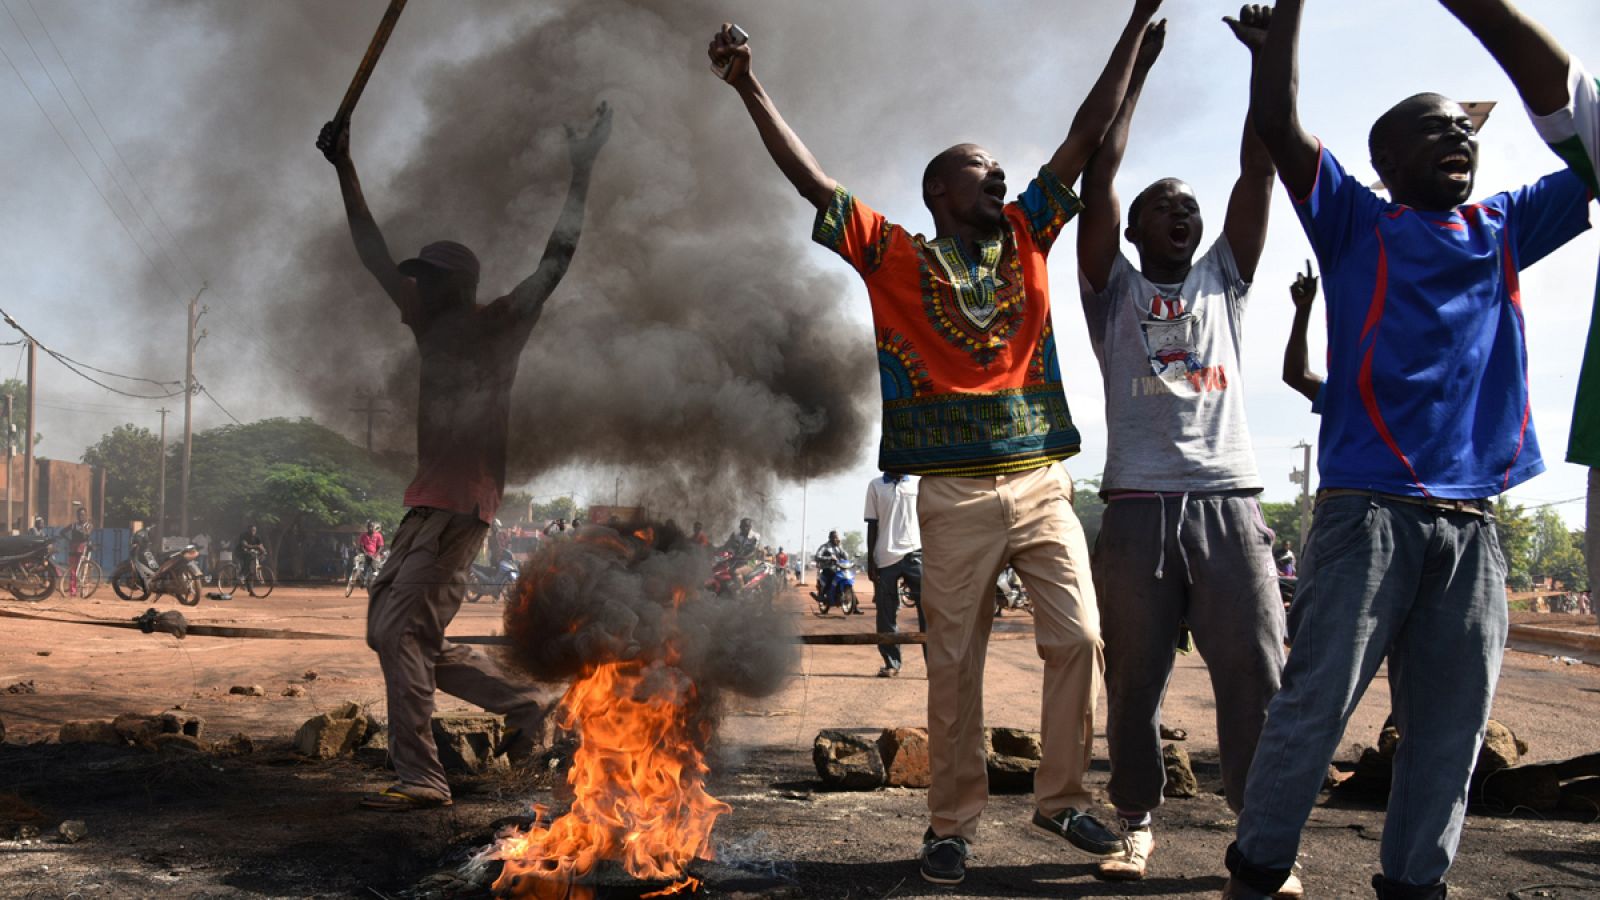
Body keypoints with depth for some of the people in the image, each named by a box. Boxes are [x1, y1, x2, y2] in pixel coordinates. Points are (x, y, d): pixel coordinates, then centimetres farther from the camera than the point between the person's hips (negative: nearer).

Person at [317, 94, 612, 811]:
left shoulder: (500, 327, -1)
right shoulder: (431, 328, 18)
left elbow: (555, 260, -7)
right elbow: (374, 256, 19)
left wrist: (581, 171, -7)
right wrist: (345, 169, 16)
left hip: (464, 504, -9)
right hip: (426, 502, 9)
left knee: (400, 630, -15)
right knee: (391, 630, 11)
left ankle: (421, 778, -12)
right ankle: (521, 695, 18)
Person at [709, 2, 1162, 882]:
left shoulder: (1025, 239, 14)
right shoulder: (896, 258, 5)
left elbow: (1086, 135, 14)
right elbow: (811, 179, 1)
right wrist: (750, 89, -5)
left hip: (1042, 484, 3)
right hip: (956, 495, -3)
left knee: (1079, 640, 0)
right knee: (954, 664, 2)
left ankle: (1062, 798, 15)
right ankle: (951, 822, 12)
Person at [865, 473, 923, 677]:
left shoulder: (919, 483, 8)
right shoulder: (875, 486, 8)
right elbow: (872, 525, 8)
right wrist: (870, 560, 3)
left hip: (915, 553, 0)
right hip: (885, 556, 0)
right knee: (886, 614, 3)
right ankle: (891, 663, 12)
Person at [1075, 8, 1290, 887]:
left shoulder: (1224, 281, 21)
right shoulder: (1114, 289, 14)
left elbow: (1260, 170, 14)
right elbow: (1098, 178, 3)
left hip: (1231, 505, 2)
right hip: (1139, 509, -1)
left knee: (1256, 678, -5)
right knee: (1135, 680, 4)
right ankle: (1135, 821, 16)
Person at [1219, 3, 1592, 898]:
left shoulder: (1504, 230, 20)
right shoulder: (1358, 225, 8)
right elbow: (1277, 119, -3)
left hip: (1473, 521, 5)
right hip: (1368, 510, -5)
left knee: (1452, 722, 5)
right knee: (1315, 705, -7)